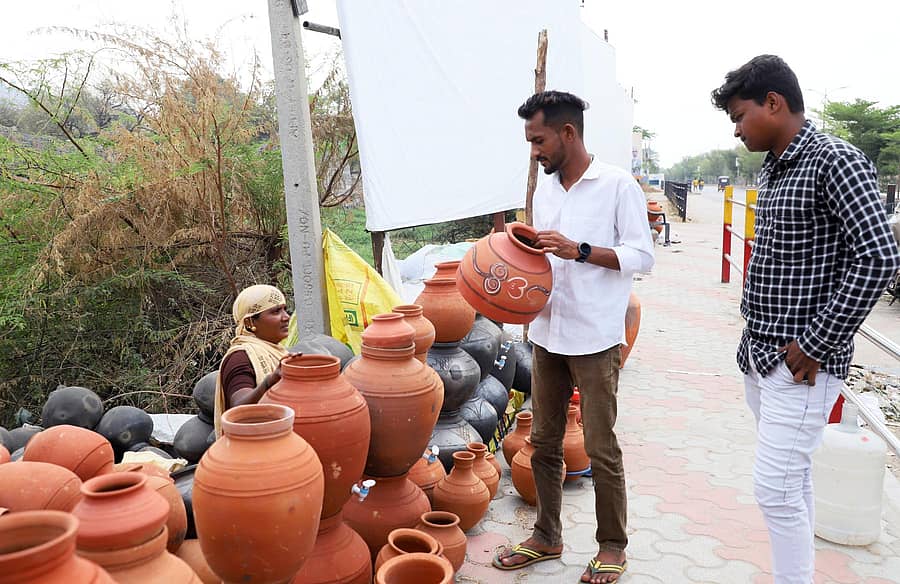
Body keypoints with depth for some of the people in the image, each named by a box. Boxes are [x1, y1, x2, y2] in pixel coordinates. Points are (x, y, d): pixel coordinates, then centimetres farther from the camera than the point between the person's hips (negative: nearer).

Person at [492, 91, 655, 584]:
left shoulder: (618, 185, -6)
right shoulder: (543, 192, 13)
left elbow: (641, 256, -9)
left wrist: (579, 251, -20)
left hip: (595, 338, -6)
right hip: (547, 334, 6)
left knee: (600, 448, 2)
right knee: (544, 442, 13)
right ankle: (546, 537, 29)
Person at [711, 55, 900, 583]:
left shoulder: (834, 161, -13)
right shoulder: (772, 169, 13)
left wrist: (815, 345, -18)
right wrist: (755, 341, 12)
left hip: (801, 363, -8)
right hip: (761, 356, 8)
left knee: (776, 489, -5)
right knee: (794, 480, 17)